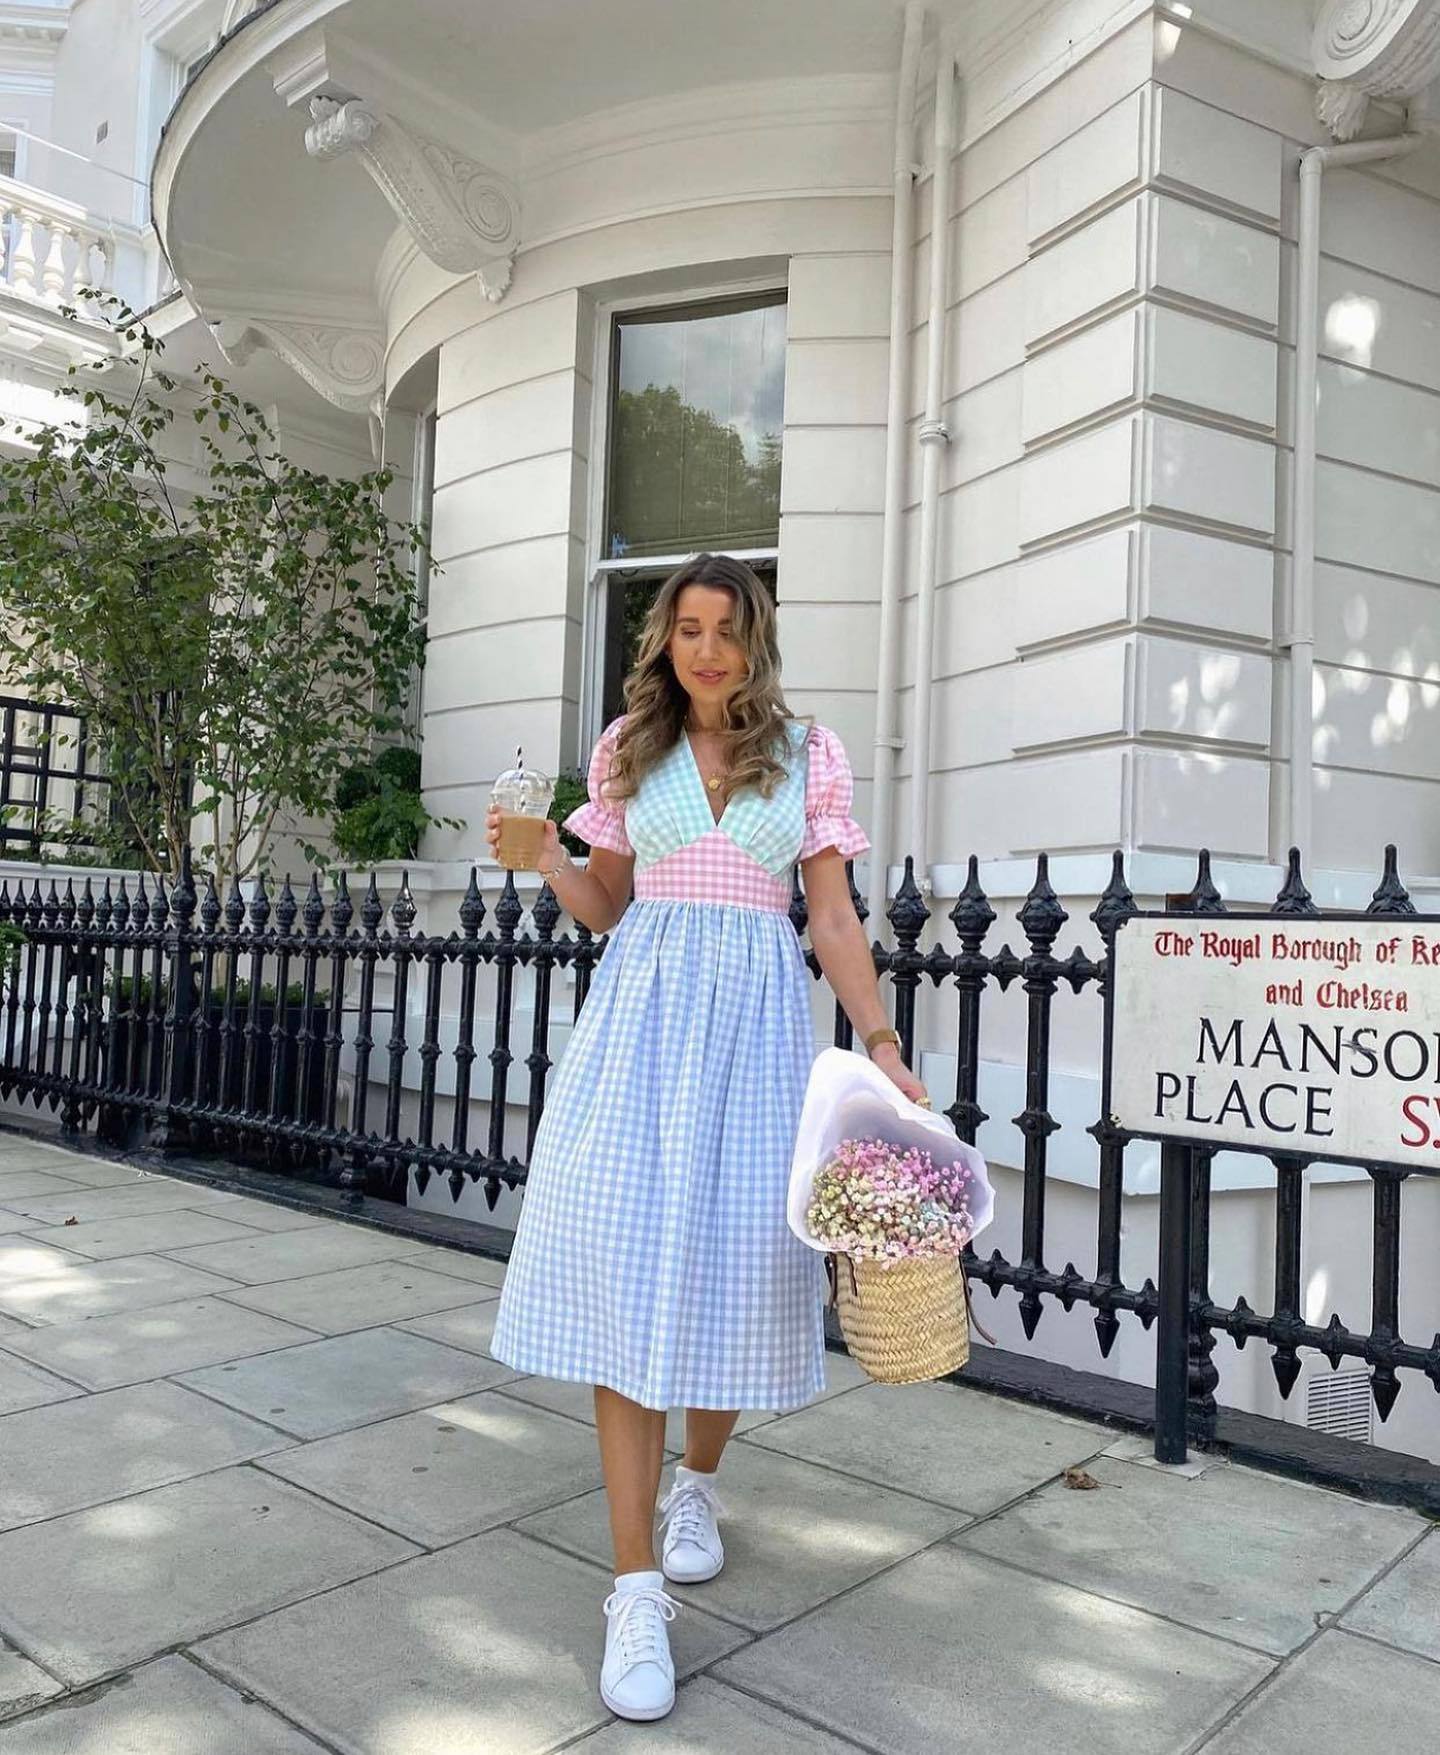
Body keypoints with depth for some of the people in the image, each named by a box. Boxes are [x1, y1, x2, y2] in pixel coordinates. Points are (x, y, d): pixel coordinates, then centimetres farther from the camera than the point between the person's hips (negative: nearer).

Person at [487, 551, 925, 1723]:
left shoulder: (808, 754, 7)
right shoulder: (628, 749, 11)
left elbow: (834, 918, 5)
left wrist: (883, 1045, -3)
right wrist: (544, 859, -4)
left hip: (757, 1014, 0)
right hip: (644, 1008, 1)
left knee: (734, 1266, 3)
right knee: (626, 1268, -7)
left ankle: (698, 1483, 34)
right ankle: (639, 1591, 1)